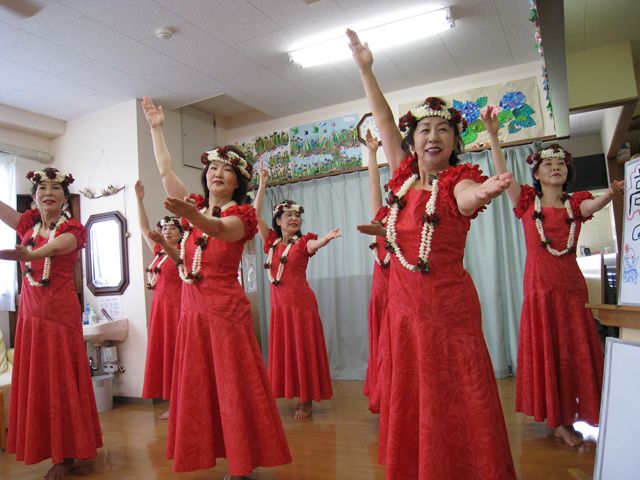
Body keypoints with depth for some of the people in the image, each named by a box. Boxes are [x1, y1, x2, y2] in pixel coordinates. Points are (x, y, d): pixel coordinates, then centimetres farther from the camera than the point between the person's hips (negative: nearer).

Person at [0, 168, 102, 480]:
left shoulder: (72, 229, -8)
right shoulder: (28, 223, 8)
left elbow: (53, 247, -29)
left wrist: (28, 253, -49)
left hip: (60, 311, -5)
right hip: (29, 310, 6)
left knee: (61, 379, -1)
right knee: (33, 379, 10)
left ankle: (66, 454, 11)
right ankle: (47, 446, 26)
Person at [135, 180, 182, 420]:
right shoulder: (159, 252, 15)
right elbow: (144, 228, 14)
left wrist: (164, 243, -42)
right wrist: (139, 200, 8)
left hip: (178, 305, -6)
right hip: (160, 306, 7)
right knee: (162, 352, 6)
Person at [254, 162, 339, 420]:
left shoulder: (303, 242, -2)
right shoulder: (272, 241, 8)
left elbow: (316, 244, -25)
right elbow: (256, 214, 4)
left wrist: (327, 238, -48)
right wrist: (262, 184, 3)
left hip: (301, 302, -4)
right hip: (278, 303, 4)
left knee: (304, 350, 0)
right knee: (284, 350, 9)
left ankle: (307, 400, 9)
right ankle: (296, 396, 21)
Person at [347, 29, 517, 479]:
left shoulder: (457, 183, -9)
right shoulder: (405, 177, 6)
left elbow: (470, 193, -34)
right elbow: (383, 119, 11)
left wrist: (485, 191, -57)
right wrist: (365, 69, 13)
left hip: (449, 306, -5)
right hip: (405, 305, 6)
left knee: (457, 402, 2)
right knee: (412, 398, 15)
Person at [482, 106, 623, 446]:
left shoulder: (575, 203, 7)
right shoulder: (527, 201, 3)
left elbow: (593, 205, -16)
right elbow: (501, 172, -10)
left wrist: (611, 194, -39)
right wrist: (493, 135, -21)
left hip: (571, 285, 2)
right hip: (539, 285, -2)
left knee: (575, 352, 6)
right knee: (545, 352, 4)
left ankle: (567, 419, 20)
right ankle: (556, 418, 17)